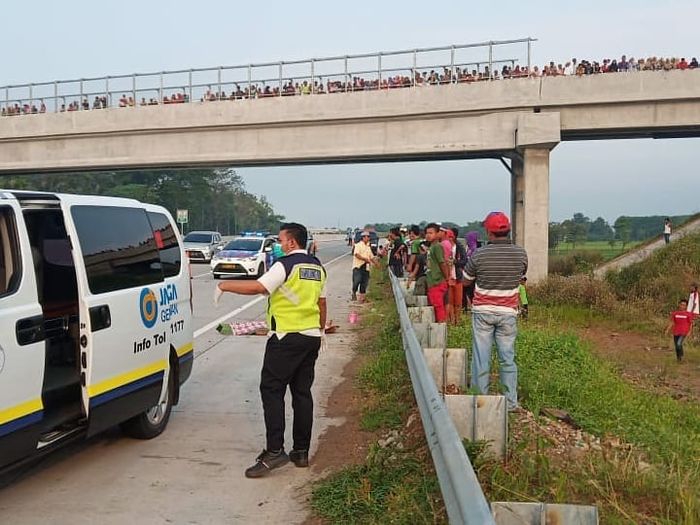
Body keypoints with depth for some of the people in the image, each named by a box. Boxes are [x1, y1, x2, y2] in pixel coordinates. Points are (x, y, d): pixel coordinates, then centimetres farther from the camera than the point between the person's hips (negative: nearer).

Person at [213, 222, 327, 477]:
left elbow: (258, 287, -20)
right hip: (311, 337, 8)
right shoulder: (317, 267, 13)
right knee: (302, 392, 11)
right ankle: (301, 451, 16)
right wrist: (319, 331, 30)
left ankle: (274, 451, -11)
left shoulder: (286, 265, -11)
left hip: (286, 337, -8)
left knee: (271, 390, -5)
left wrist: (224, 285, -9)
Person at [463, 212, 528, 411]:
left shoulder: (479, 254, -11)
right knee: (508, 358, 9)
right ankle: (511, 401, 14)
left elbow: (466, 280, 3)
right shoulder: (520, 254, -5)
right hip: (508, 312, 2)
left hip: (483, 312, -2)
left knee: (481, 357, 5)